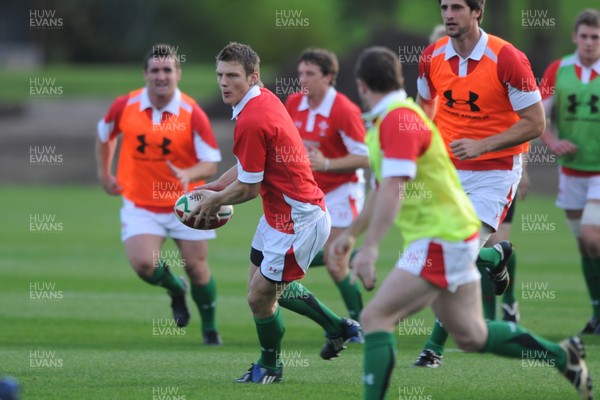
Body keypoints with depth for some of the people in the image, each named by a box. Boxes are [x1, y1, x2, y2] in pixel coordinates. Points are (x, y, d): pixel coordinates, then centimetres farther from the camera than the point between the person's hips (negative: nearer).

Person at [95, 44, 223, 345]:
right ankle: (176, 290, 18)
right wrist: (104, 172, 17)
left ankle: (210, 328, 27)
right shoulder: (125, 106, -8)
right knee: (143, 264, -18)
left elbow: (211, 163, -14)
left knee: (197, 269, 1)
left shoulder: (192, 114, -14)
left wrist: (189, 174, -33)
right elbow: (104, 134, 14)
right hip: (140, 204, 1)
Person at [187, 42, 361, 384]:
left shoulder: (251, 121, -26)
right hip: (280, 213, 11)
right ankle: (338, 327, 37)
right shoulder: (265, 99, 5)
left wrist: (213, 201, 0)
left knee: (260, 297, 0)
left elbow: (249, 188, -18)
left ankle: (270, 368, 23)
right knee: (267, 281, 25)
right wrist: (213, 188, 14)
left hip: (297, 221, -11)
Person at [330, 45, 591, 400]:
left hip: (441, 243, -10)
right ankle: (563, 355, 27)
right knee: (472, 336, 16)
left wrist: (370, 250, -32)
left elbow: (393, 191, -28)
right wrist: (351, 233, 31)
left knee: (376, 317, -15)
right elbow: (382, 189, 26)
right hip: (449, 238, 10)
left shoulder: (398, 121, -19)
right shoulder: (381, 122, 13)